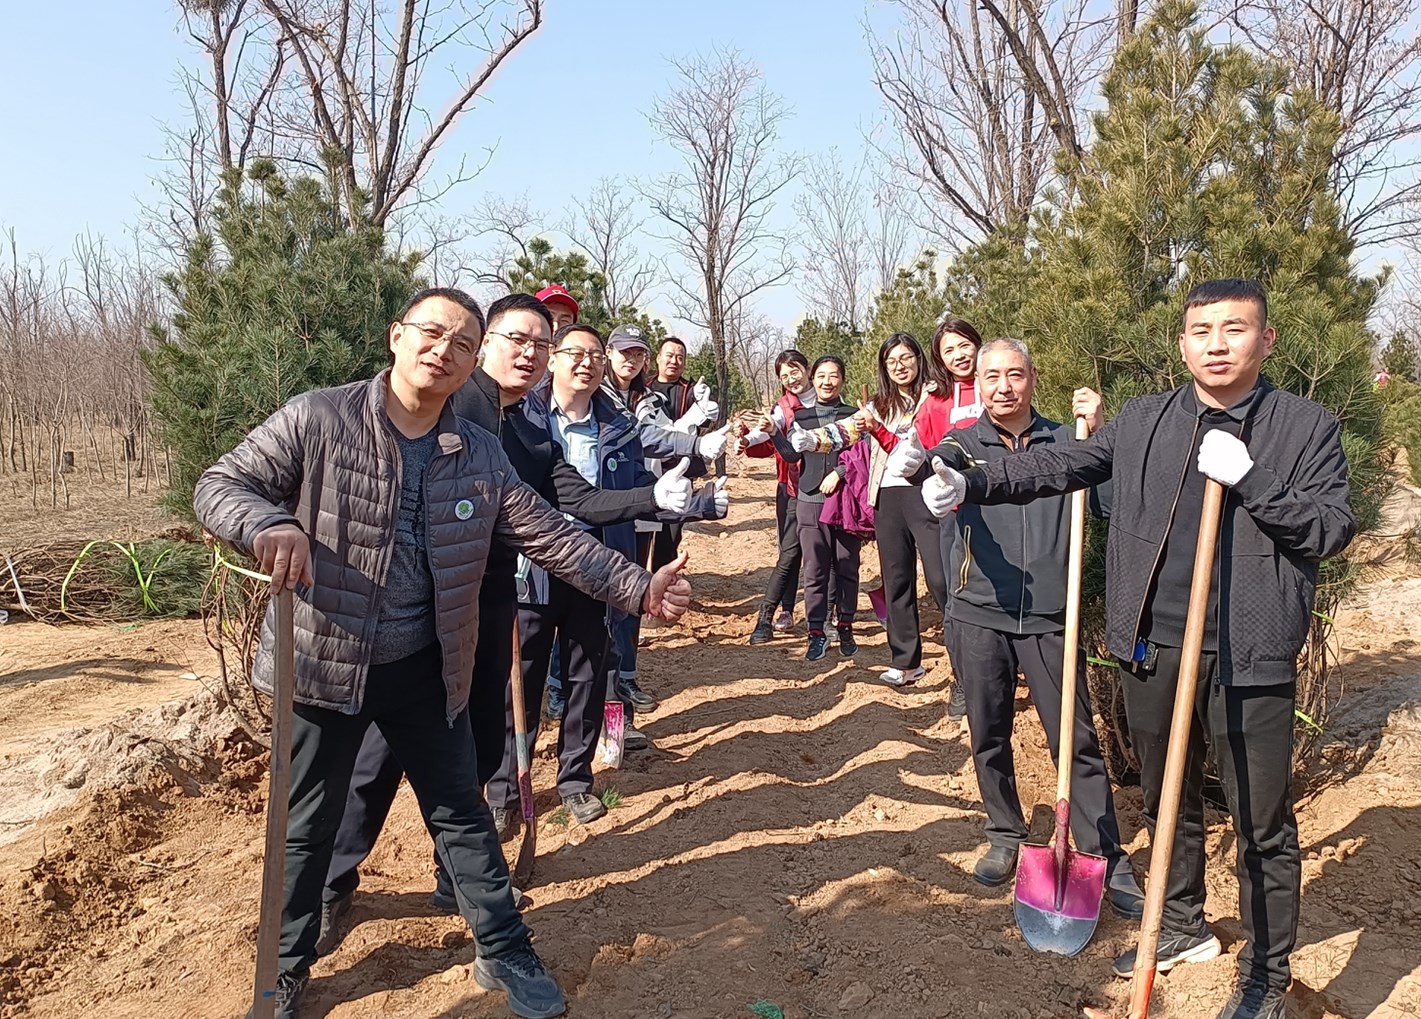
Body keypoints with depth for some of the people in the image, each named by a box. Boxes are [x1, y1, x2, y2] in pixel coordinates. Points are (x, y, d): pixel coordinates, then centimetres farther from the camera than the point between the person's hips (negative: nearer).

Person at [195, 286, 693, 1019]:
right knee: (308, 825, 15)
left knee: (461, 812, 15)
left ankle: (503, 954, 32)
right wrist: (270, 525, -33)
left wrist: (637, 588, -4)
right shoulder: (316, 420, -12)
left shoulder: (480, 456, -1)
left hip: (426, 669, 3)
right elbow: (219, 484, -10)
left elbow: (551, 536, 1)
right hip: (324, 663, -2)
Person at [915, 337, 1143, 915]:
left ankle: (1106, 859, 16)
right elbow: (938, 465, -20)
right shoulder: (964, 445, 3)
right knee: (988, 737, 12)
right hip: (978, 617, 1)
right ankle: (1005, 836, 31)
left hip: (1049, 618, 0)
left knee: (1077, 741, 3)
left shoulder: (1064, 443, 5)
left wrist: (1098, 432, -17)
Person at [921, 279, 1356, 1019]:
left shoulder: (1307, 427, -1)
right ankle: (1183, 928, 43)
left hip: (1250, 658, -3)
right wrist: (971, 485, -10)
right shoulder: (1142, 422, 6)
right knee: (1167, 803, 21)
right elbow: (1059, 466, 2)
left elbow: (1333, 528, -5)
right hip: (1152, 650, 3)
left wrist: (1249, 479, -18)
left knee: (1263, 826, 8)